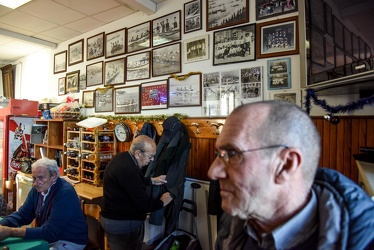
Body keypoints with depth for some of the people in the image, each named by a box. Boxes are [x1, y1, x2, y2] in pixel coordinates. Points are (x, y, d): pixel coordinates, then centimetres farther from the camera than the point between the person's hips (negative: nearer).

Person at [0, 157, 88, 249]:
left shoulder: (65, 193, -27)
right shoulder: (38, 189, -3)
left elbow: (49, 231, -28)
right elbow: (23, 214, 5)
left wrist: (10, 232, -28)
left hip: (70, 241, -7)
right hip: (47, 237, 7)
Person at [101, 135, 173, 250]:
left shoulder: (123, 157, -1)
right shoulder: (128, 169, -32)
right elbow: (144, 204, -27)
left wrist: (151, 180, 11)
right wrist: (162, 202, -10)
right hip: (122, 223, -10)